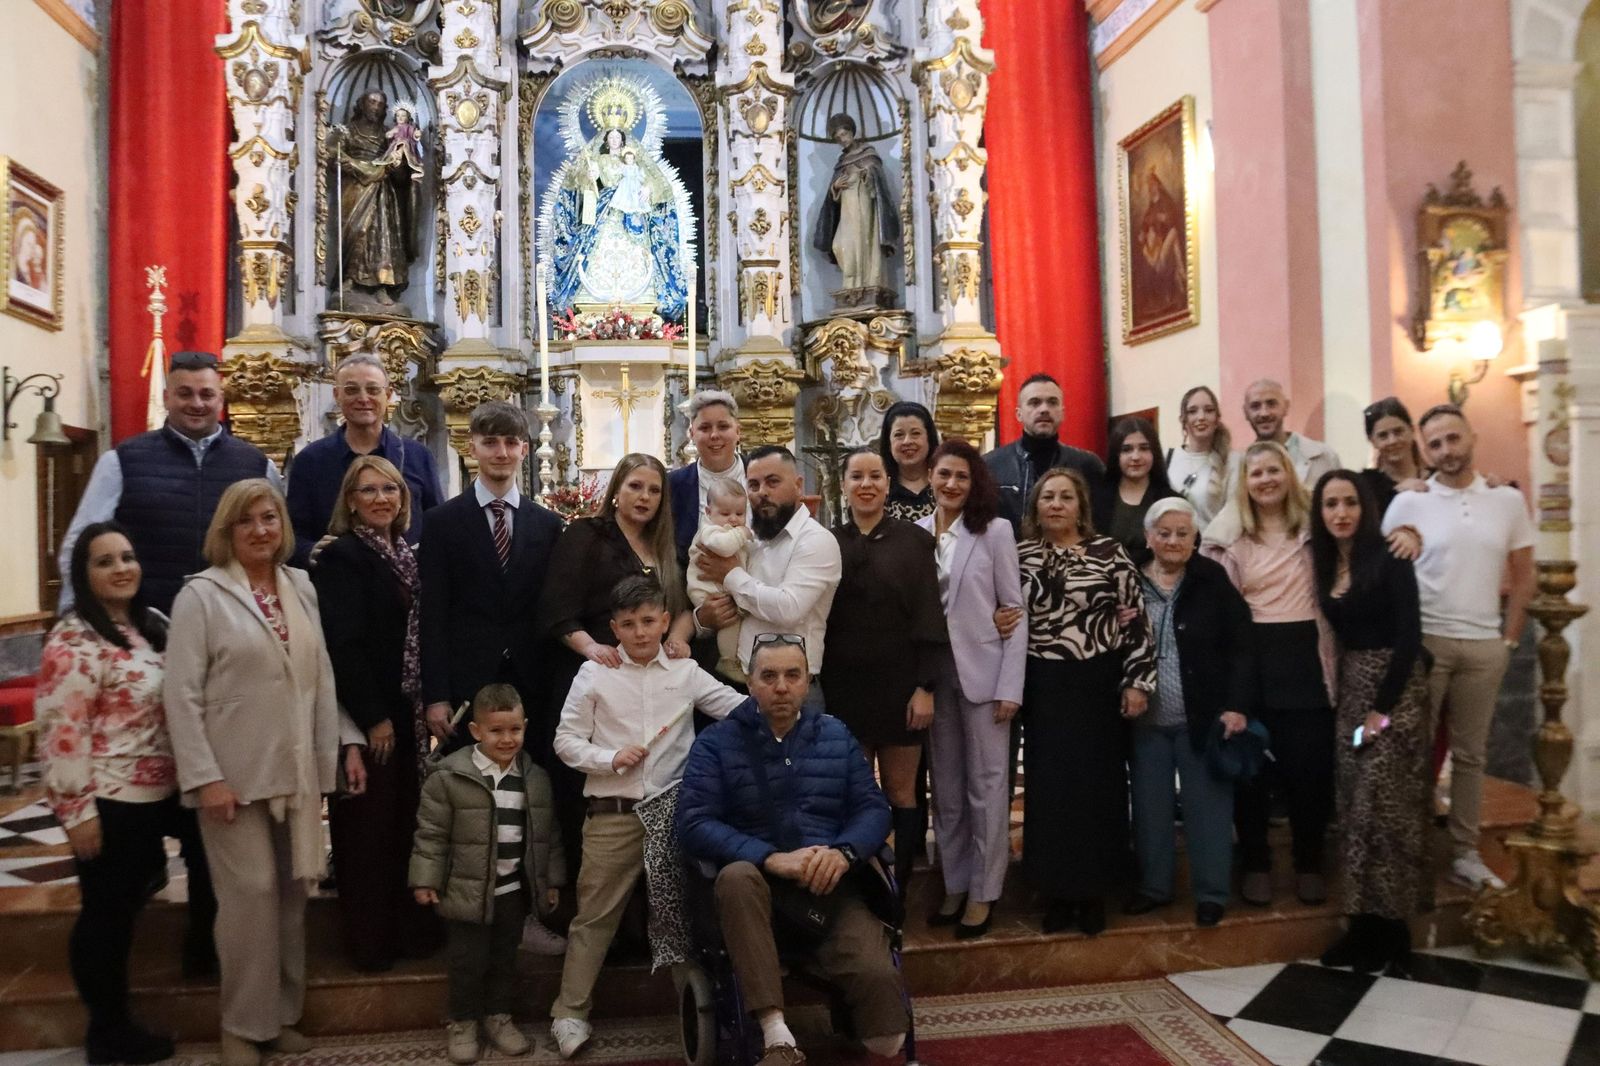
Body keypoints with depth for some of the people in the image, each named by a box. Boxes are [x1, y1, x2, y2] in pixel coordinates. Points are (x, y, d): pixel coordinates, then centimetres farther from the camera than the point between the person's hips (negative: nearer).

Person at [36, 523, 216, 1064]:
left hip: (163, 792, 7)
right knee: (108, 914, 7)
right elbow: (61, 733, -18)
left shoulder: (155, 624, 8)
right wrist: (77, 811, -19)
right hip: (109, 804, -6)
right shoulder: (73, 641, -16)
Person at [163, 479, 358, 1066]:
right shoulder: (202, 594, -5)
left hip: (297, 771, 5)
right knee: (252, 893, -1)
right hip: (235, 774, -4)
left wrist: (345, 742, 5)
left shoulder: (301, 587, 9)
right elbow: (182, 693, -9)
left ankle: (282, 1013, 27)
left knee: (290, 893, 12)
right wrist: (204, 776, -14)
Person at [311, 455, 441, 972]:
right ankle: (369, 942, 16)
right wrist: (373, 718, -17)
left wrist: (429, 703, 8)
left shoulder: (407, 554, 12)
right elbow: (343, 644, -17)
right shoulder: (341, 555, -10)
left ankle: (412, 927, 25)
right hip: (366, 716, -7)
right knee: (369, 827, 3)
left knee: (407, 821, 13)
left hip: (408, 712, 7)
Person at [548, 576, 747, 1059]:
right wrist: (611, 758, -13)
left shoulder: (685, 672, 3)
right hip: (612, 816, -1)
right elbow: (565, 740, 1)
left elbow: (743, 708, 1)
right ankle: (570, 1011, 20)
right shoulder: (594, 674, 0)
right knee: (594, 915, 7)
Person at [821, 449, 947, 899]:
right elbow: (818, 617, 6)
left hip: (899, 684, -2)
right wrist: (817, 686, 2)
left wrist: (925, 687, -10)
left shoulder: (913, 541, -1)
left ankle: (897, 891, 15)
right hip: (843, 686, 2)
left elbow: (928, 618, -4)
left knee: (900, 791, 5)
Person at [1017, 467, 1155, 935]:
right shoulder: (1021, 556, 3)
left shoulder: (1108, 552, -1)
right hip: (1045, 689, 1)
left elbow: (1135, 618, -1)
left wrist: (1137, 680, -6)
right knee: (1050, 788, 5)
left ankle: (1094, 891, 20)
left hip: (1100, 685, -1)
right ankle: (1058, 891, 19)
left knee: (1100, 785, 5)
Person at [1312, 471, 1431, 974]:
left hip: (1395, 690, -6)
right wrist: (1349, 700, 0)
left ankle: (1392, 929, 10)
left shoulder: (1389, 559, -11)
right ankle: (1365, 923, 15)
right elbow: (1337, 633, 9)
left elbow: (1408, 635, -15)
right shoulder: (1323, 563, 7)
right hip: (1350, 690, 6)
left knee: (1385, 807, -3)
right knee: (1355, 808, 7)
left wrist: (1383, 707, -15)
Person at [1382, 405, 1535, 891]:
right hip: (1424, 642, -2)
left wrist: (1509, 639, 4)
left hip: (1485, 646, 3)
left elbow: (1523, 578, 9)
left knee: (1470, 753, 11)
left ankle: (1465, 852, 21)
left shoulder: (1508, 499, 4)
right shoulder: (1408, 503, -4)